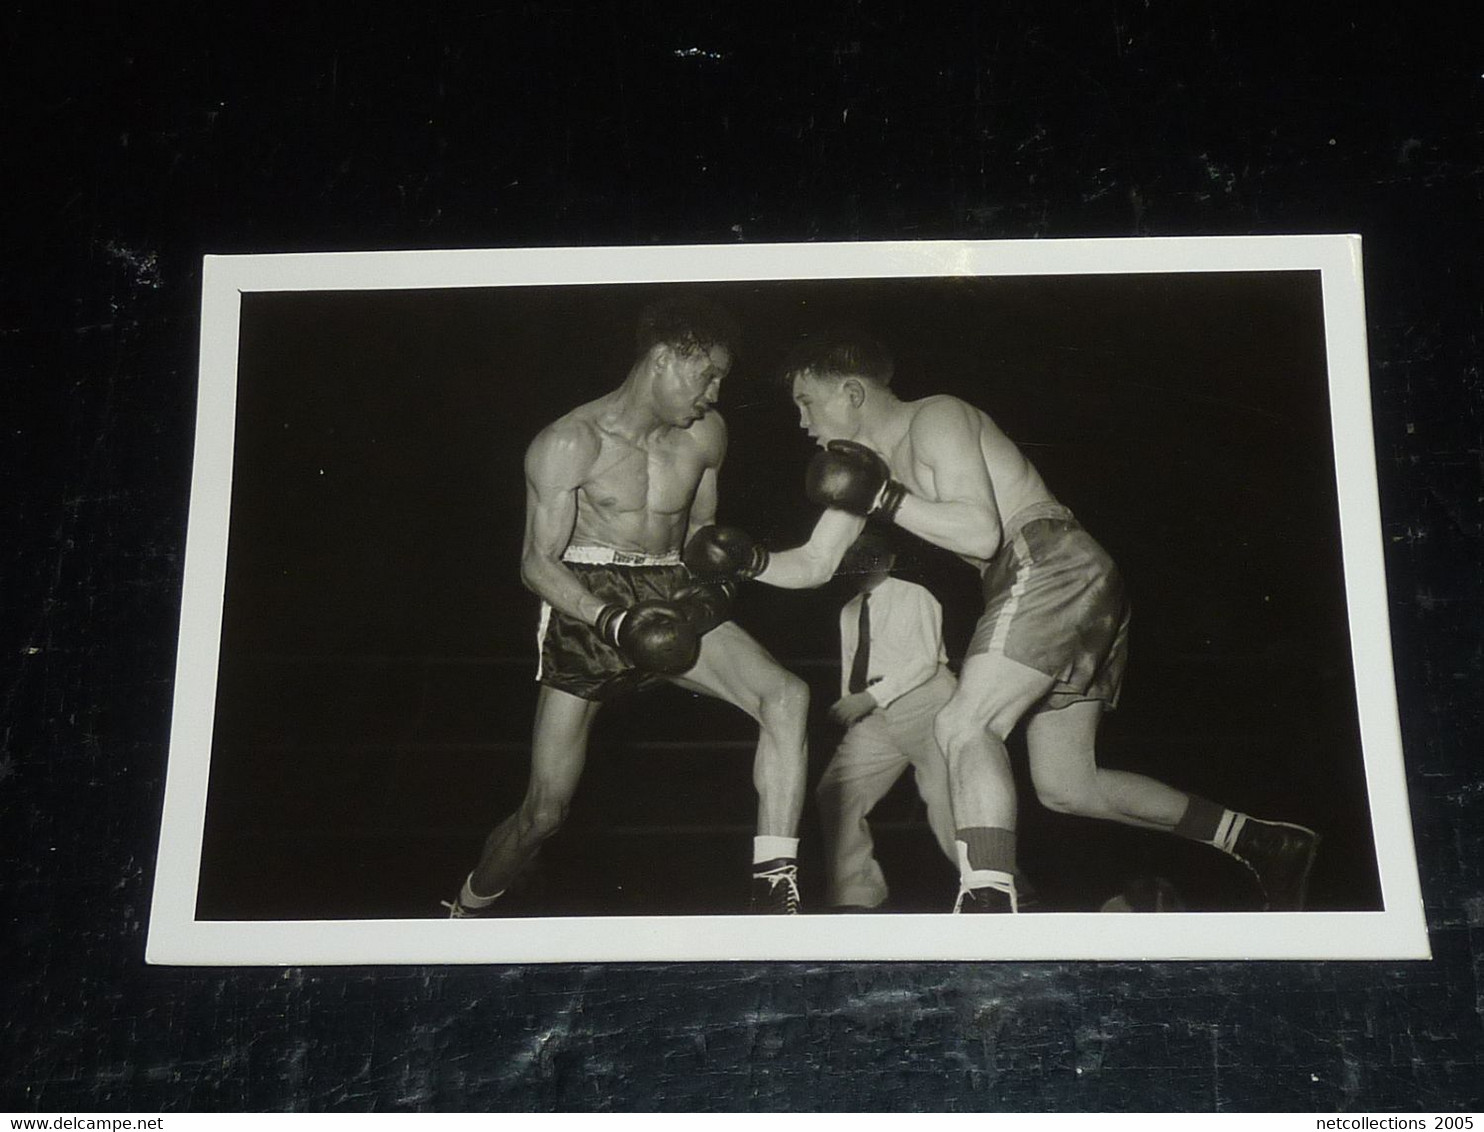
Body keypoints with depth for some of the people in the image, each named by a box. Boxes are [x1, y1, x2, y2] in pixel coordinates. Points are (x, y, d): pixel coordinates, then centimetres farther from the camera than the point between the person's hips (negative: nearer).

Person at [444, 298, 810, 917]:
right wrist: (616, 623, -24)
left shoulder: (705, 434, 8)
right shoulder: (571, 442, -9)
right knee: (546, 809, -2)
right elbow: (538, 564, -12)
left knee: (787, 695, -22)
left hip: (671, 598, 4)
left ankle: (774, 891, -21)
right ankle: (466, 910, 26)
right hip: (585, 604, -4)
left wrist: (718, 573, 6)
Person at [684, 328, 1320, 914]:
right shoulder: (868, 460, 20)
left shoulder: (934, 419, -6)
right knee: (1066, 785, 10)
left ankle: (988, 901, -33)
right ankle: (1265, 843, 16)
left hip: (1052, 565, -10)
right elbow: (814, 565, 19)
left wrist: (883, 499, -15)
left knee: (964, 726, -22)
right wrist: (746, 562, 3)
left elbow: (982, 533, -18)